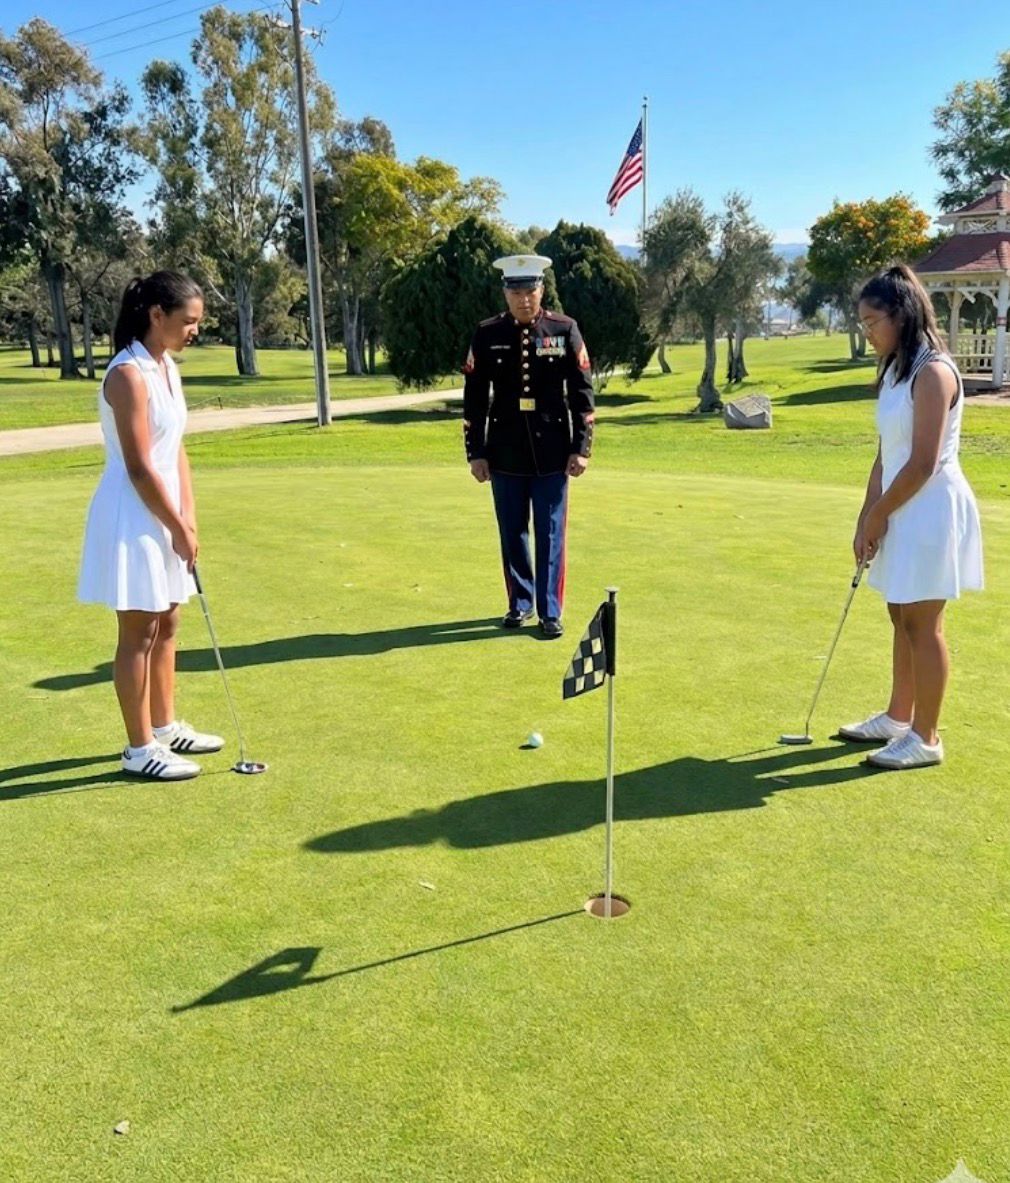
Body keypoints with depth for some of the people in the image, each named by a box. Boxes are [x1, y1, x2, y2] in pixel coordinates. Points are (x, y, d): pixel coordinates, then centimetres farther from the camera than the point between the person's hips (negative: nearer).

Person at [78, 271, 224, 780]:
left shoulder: (168, 368, 9)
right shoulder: (128, 374, -18)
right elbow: (139, 469, -20)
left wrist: (188, 517, 2)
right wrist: (178, 527, -14)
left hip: (164, 512, 9)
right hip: (133, 515, -9)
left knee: (166, 624, 16)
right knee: (139, 633, -1)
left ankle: (165, 727, 30)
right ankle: (140, 749, 10)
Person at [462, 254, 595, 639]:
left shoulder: (565, 330, 0)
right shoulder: (487, 335, 1)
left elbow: (582, 393, 1)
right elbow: (475, 398, 3)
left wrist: (581, 448, -4)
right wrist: (476, 453, 2)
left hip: (552, 453, -1)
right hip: (505, 454, 1)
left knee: (551, 535, 3)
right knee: (513, 534, 10)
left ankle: (550, 611, 13)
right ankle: (520, 603, 26)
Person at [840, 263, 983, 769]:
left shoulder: (932, 372, -17)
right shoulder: (895, 370, 11)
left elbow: (923, 464, -20)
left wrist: (877, 514, -10)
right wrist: (867, 518, 5)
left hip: (930, 510, -9)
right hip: (902, 511, 9)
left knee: (922, 623, -2)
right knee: (902, 618, 16)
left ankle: (925, 738, 9)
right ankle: (898, 718, 30)